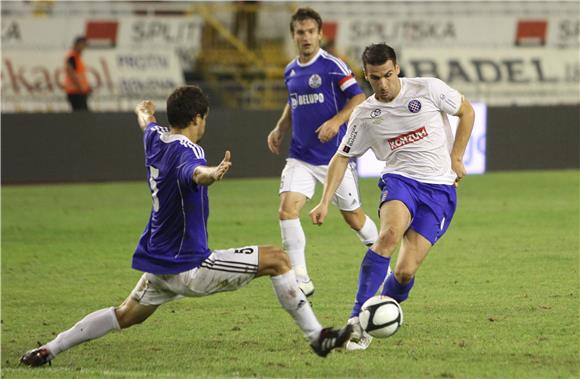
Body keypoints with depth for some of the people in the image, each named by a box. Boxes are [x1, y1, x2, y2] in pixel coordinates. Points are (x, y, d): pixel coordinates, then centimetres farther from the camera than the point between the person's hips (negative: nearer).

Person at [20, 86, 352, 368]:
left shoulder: (156, 139, 5)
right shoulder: (186, 150, -21)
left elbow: (147, 123, 32)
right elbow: (193, 173, -48)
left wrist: (145, 112, 56)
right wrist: (212, 174, -71)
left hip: (158, 263, 9)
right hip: (189, 267, -9)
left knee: (127, 314, 28)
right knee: (277, 259, -4)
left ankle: (49, 350, 27)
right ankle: (316, 335, -6)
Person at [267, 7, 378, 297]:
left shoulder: (332, 66, -9)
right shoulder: (290, 72, 9)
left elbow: (359, 99, -13)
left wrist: (336, 121, -26)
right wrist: (280, 129, 11)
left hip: (335, 157, -5)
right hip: (300, 158, 5)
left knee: (353, 217, 8)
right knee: (287, 210, -16)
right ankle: (301, 280, -14)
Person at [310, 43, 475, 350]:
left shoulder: (428, 89, -4)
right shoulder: (365, 115, 2)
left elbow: (466, 111, 10)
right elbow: (342, 158, 11)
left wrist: (456, 159, 6)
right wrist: (325, 202, 2)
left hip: (440, 188, -1)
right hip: (399, 180, 1)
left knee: (405, 272, -13)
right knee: (390, 234, -34)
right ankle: (357, 320, -34)